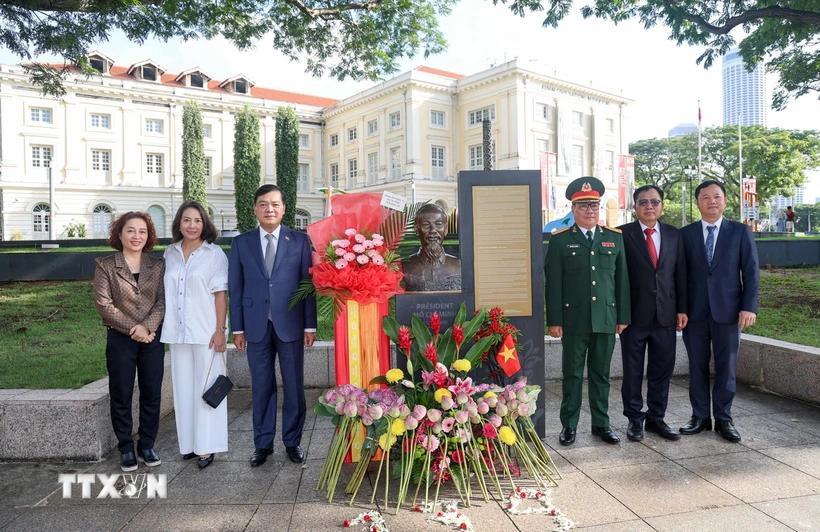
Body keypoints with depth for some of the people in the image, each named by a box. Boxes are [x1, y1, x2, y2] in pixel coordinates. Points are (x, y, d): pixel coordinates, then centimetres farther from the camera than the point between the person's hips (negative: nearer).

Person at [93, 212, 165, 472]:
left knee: (152, 394, 7)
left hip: (153, 338, 2)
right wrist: (133, 328, -14)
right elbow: (104, 304, -7)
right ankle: (126, 449, 20)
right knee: (121, 396, 7)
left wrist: (147, 327, -17)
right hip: (120, 339, -1)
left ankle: (147, 446, 22)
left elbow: (162, 301, -2)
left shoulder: (158, 265, 4)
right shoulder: (105, 265, -1)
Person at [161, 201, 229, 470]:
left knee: (206, 388, 2)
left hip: (205, 332, -4)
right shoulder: (170, 253, 8)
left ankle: (206, 446, 11)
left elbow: (220, 294, -7)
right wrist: (165, 326, 9)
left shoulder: (214, 253, -5)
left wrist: (220, 330, -11)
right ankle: (188, 442, 23)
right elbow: (167, 291, 12)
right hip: (178, 332, 5)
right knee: (183, 387, 11)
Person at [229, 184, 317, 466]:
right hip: (256, 326, 1)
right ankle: (263, 443, 25)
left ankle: (293, 441, 24)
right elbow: (235, 288, 7)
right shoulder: (241, 243, 6)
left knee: (294, 386, 7)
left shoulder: (300, 240, 2)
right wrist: (237, 328, 3)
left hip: (290, 324, -1)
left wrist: (310, 325, -3)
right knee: (261, 387, 10)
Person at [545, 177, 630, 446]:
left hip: (606, 319, 2)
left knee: (601, 374, 13)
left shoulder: (615, 237, 8)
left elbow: (622, 279, 9)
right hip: (573, 319, -2)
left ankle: (601, 424, 26)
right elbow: (553, 283, -3)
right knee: (572, 374, 7)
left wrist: (623, 316, 5)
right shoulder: (559, 240, 0)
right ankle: (569, 425, 19)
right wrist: (554, 320, -7)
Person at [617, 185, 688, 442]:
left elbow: (680, 274, 10)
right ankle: (635, 419, 21)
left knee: (662, 371, 11)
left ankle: (656, 418, 25)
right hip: (634, 315, -3)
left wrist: (682, 309, 5)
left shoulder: (674, 235, 9)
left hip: (666, 315, 4)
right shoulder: (622, 234, -3)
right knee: (632, 371, 7)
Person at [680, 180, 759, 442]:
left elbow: (751, 271, 1)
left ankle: (723, 419, 19)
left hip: (728, 310, 0)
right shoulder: (685, 234, 5)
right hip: (695, 311, 1)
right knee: (697, 367, 7)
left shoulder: (740, 232, 4)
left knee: (726, 367, 6)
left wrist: (749, 306, -8)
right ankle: (700, 417, 18)